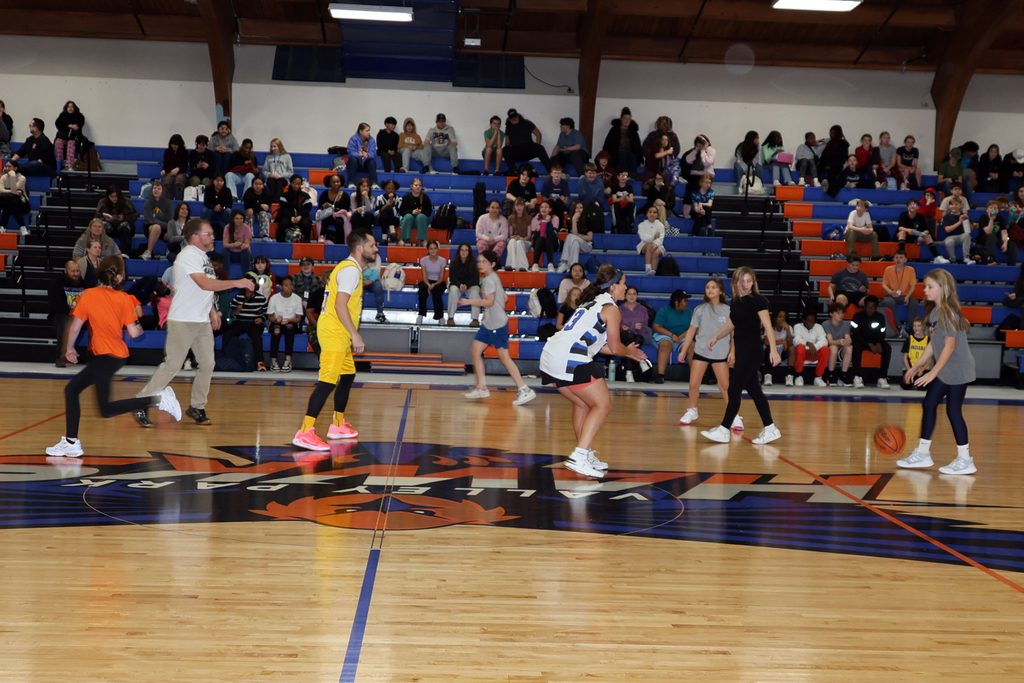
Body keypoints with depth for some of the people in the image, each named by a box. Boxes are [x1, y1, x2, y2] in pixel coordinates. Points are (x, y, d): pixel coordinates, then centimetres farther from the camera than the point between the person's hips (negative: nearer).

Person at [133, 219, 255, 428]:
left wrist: (212, 311, 15)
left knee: (207, 365, 4)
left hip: (202, 321, 9)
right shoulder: (188, 256, -14)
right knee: (172, 365, -6)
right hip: (183, 320, -8)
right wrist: (236, 283, -24)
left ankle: (197, 407, 17)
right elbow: (205, 284, -26)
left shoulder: (203, 256, 15)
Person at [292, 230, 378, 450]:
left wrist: (353, 336, 24)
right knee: (328, 381, -16)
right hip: (334, 332, -11)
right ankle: (305, 432, -21)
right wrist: (355, 335, -23)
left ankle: (338, 425, 31)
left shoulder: (352, 268, 18)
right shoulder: (350, 270, -13)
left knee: (348, 376, 20)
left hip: (340, 334, 11)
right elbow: (340, 305, -22)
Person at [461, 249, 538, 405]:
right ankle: (481, 388, 17)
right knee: (476, 351, 10)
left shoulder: (490, 279, -14)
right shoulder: (492, 278, 15)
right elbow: (504, 298, 21)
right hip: (489, 323, 10)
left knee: (504, 356, -10)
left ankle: (525, 390, -9)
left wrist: (469, 301, -16)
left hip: (497, 324, -10)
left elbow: (489, 301, -23)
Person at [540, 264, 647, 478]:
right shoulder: (611, 308, 0)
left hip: (550, 355, 9)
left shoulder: (591, 302, 26)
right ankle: (578, 458, -11)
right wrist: (629, 351, 24)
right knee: (603, 405, -1)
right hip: (570, 359, -9)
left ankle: (586, 454, 29)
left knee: (583, 404, 23)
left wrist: (627, 353, 34)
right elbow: (615, 348, 2)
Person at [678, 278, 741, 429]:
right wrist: (683, 351, 7)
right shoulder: (700, 309, 5)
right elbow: (692, 330, 8)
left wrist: (732, 352, -6)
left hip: (721, 353, -2)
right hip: (700, 351, 2)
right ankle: (692, 410, 20)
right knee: (693, 384, -1)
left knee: (725, 386, -4)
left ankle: (734, 416, 5)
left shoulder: (728, 310, 1)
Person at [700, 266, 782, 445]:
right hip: (741, 350, 8)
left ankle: (724, 430, -1)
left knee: (734, 388, -7)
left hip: (752, 350, -8)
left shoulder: (757, 300, -11)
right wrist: (716, 337, 7)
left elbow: (767, 325, -19)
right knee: (753, 390, 10)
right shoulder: (736, 301, 11)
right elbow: (731, 324, 23)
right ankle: (770, 429, 17)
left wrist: (773, 349, -29)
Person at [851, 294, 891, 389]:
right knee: (856, 347, -37)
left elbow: (881, 335, 0)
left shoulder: (880, 317, -2)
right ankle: (857, 377, -36)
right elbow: (856, 334, -15)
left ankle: (882, 378, -27)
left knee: (887, 348, -27)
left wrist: (878, 344, -25)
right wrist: (870, 345, -28)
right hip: (861, 341, -3)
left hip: (876, 341, 3)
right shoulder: (858, 316, -10)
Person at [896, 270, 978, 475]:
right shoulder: (934, 312, 8)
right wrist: (916, 367, 17)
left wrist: (933, 373, -21)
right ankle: (922, 453, 20)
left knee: (953, 410, -4)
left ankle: (965, 460, 6)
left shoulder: (949, 312, -19)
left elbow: (950, 345, -21)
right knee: (929, 405, 10)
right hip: (944, 371, 9)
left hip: (957, 370, -9)